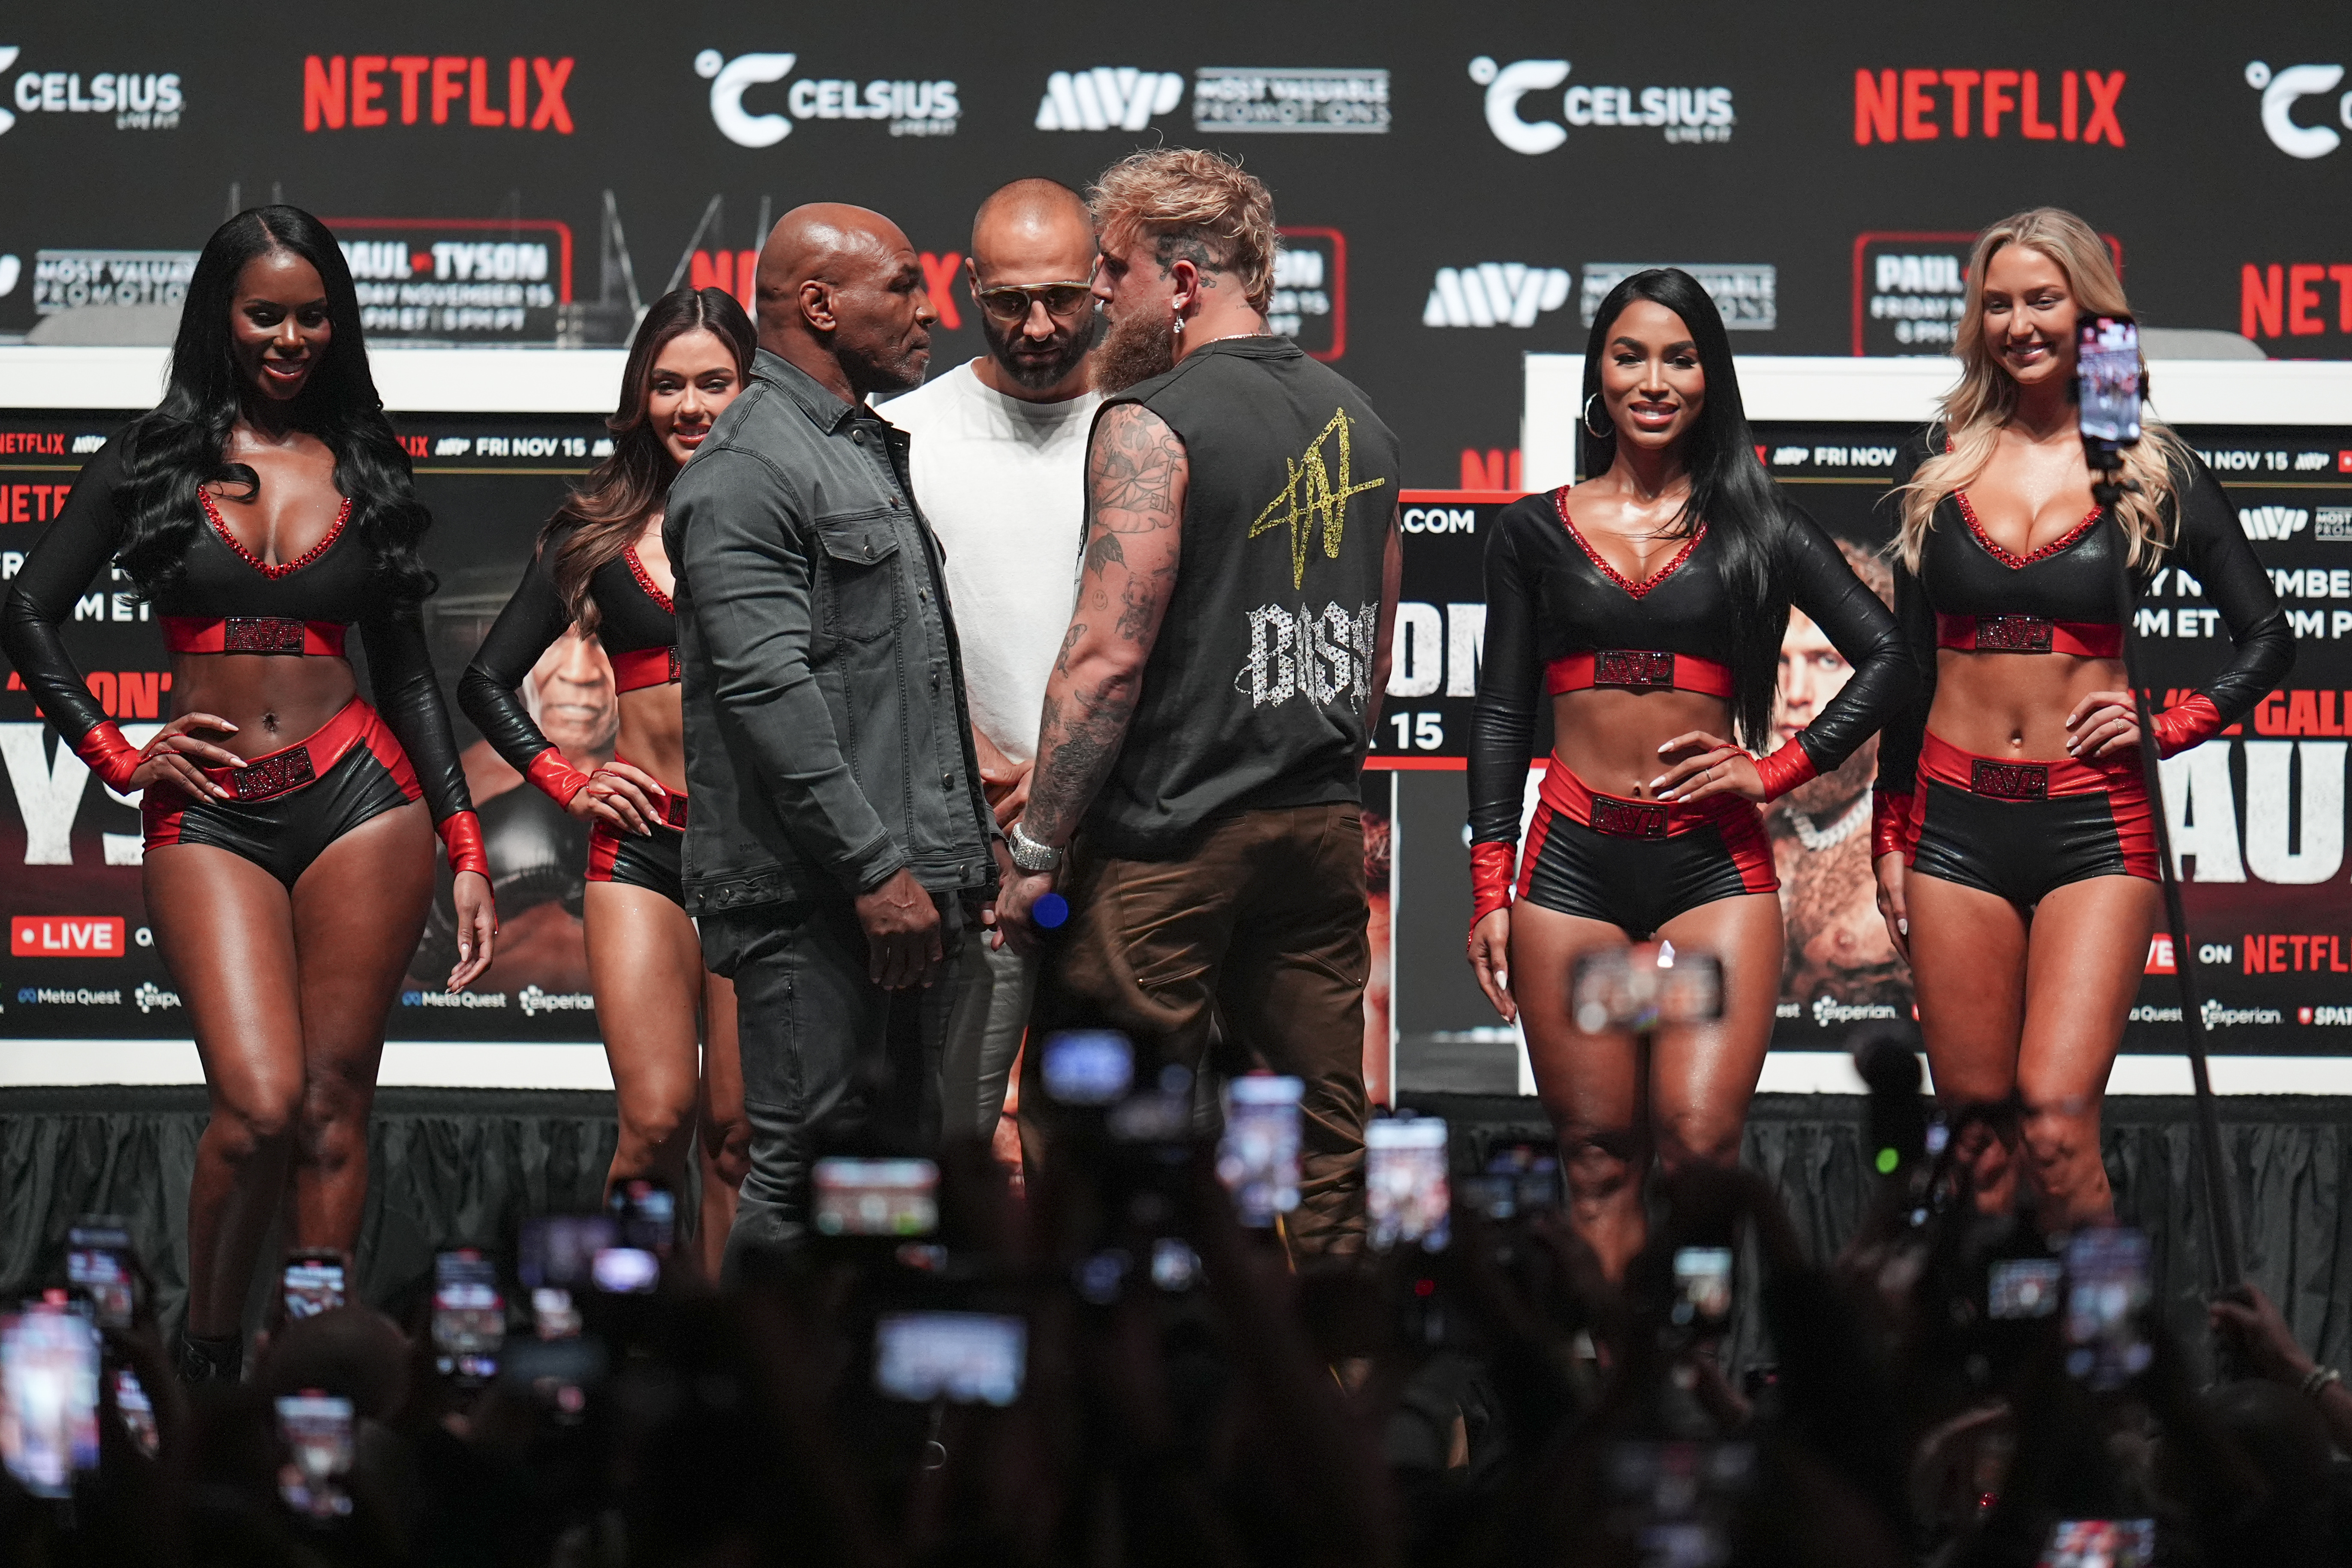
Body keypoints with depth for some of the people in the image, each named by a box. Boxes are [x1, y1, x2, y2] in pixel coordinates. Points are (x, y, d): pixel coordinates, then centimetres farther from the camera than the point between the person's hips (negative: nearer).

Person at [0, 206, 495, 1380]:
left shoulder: (363, 469, 12)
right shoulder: (154, 459, 7)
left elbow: (407, 669, 15)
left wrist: (465, 853, 10)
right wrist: (118, 756, 1)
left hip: (359, 800, 2)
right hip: (209, 818, -2)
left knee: (334, 1107, -2)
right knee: (261, 1106, -15)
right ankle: (206, 1348, 6)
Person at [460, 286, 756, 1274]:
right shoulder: (598, 532, 9)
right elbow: (489, 682, 16)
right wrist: (566, 780, 5)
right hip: (641, 845, 0)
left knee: (736, 1133, 1)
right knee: (657, 1120, -12)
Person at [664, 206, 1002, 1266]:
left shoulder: (875, 456, 21)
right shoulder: (748, 471, -11)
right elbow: (769, 690, -19)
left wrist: (956, 858, 20)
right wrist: (875, 868, -21)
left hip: (899, 881, 10)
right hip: (809, 898, -10)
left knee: (899, 1160, 11)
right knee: (801, 1175, -10)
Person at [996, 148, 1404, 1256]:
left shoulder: (1152, 426, -11)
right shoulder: (1358, 425, 12)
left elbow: (1107, 658, -17)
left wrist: (1038, 850, -13)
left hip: (1166, 838, -7)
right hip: (1320, 831, 7)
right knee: (1325, 1141, 9)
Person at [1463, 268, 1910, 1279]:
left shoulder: (1753, 531, 9)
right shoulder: (1537, 533, 11)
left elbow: (1889, 658, 7)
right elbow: (1501, 716, 11)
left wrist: (1776, 772, -1)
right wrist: (1490, 889, 4)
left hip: (1712, 862, -1)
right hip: (1573, 859, 1)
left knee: (1700, 1141, -15)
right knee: (1598, 1160, -1)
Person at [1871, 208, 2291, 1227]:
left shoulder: (2150, 471, 3)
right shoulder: (1939, 461, 8)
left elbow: (2267, 638, 10)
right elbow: (1907, 658, 14)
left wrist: (2171, 728, -4)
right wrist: (1890, 839, 11)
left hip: (2094, 823, -3)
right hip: (1957, 818, 3)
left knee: (2057, 1123, -16)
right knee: (1980, 1138, 3)